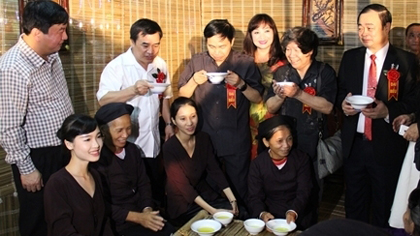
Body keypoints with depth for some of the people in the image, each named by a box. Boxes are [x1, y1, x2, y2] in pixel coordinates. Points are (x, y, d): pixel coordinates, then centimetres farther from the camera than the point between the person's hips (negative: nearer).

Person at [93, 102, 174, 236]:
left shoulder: (133, 150, 6)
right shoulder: (97, 159, -16)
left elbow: (143, 184, 10)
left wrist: (147, 210, -7)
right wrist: (138, 217, -18)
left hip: (141, 213, 6)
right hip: (118, 223, -6)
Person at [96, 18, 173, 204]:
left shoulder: (160, 65, 4)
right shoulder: (116, 67, -14)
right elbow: (103, 100, -23)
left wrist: (168, 123, 7)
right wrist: (133, 90, -35)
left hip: (153, 144, 5)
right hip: (127, 146, -5)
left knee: (157, 193, 18)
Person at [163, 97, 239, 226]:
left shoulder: (204, 138, -4)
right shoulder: (169, 148, -20)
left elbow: (215, 170, -2)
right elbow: (183, 185, -21)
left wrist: (233, 200, -12)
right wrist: (212, 210, -27)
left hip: (205, 193, 5)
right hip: (182, 203, -5)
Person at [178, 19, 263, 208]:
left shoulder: (246, 63, -4)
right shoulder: (197, 61, 2)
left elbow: (257, 98, -1)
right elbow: (182, 95, 5)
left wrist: (241, 84, -19)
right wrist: (194, 81, -15)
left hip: (236, 141, -2)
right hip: (204, 138, 2)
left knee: (238, 189, 12)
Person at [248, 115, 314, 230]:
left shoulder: (302, 159, 1)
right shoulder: (257, 164, 1)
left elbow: (304, 192, -6)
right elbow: (255, 197, -3)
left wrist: (293, 212, -26)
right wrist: (262, 213, -25)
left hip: (298, 218, 0)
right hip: (270, 218, 0)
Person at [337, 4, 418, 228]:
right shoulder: (350, 57, 7)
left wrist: (388, 110, -21)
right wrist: (343, 102, -8)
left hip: (387, 146, -3)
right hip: (354, 143, 3)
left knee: (385, 209, 12)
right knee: (354, 206, 16)